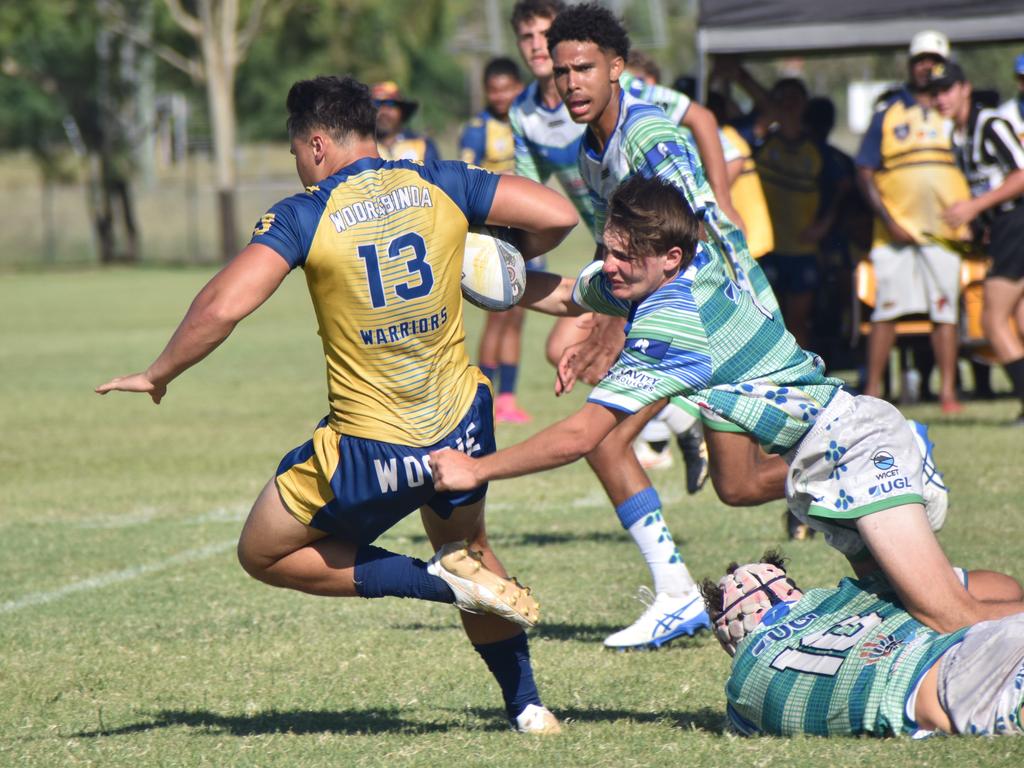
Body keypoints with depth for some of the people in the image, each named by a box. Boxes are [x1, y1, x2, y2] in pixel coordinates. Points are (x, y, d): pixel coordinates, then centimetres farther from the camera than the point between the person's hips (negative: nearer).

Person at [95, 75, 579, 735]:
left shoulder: (304, 216, -11)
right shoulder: (441, 185, -1)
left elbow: (223, 306, -21)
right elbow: (557, 214, -4)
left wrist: (157, 375, -6)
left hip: (369, 451, -5)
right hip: (462, 428, 5)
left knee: (265, 555, 14)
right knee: (469, 544, 32)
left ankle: (444, 581, 0)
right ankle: (527, 704, 28)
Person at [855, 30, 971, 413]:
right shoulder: (888, 113, 8)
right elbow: (865, 173, 4)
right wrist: (888, 220, -7)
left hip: (944, 231, 1)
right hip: (896, 229, -1)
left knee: (945, 310, 1)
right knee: (886, 309, -3)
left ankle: (948, 391, 4)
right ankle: (872, 389, 2)